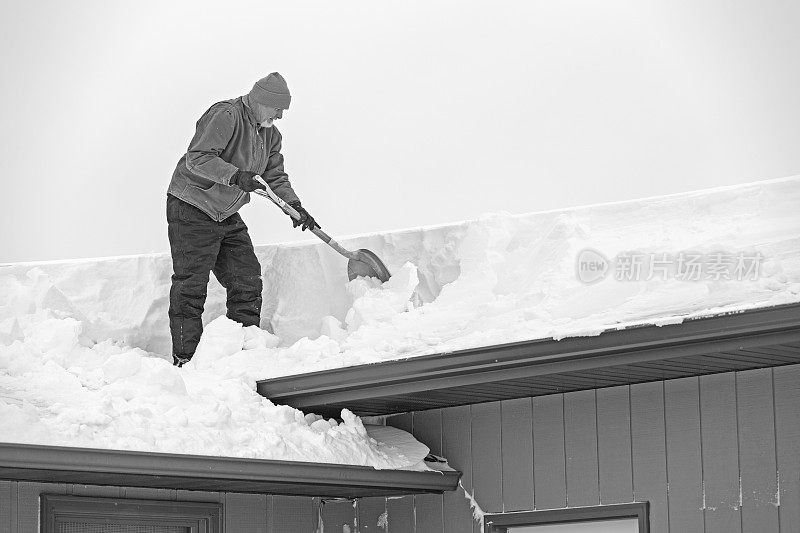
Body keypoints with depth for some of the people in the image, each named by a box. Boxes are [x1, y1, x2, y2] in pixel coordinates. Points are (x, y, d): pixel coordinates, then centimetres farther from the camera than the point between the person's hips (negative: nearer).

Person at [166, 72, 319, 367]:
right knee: (191, 287, -8)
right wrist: (235, 176, -40)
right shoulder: (224, 116, -20)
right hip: (191, 210, -9)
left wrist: (294, 206, 0)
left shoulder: (269, 134, 9)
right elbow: (198, 158, -29)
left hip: (227, 216, 9)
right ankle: (184, 359, -6)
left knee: (247, 282, 6)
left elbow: (275, 176, 15)